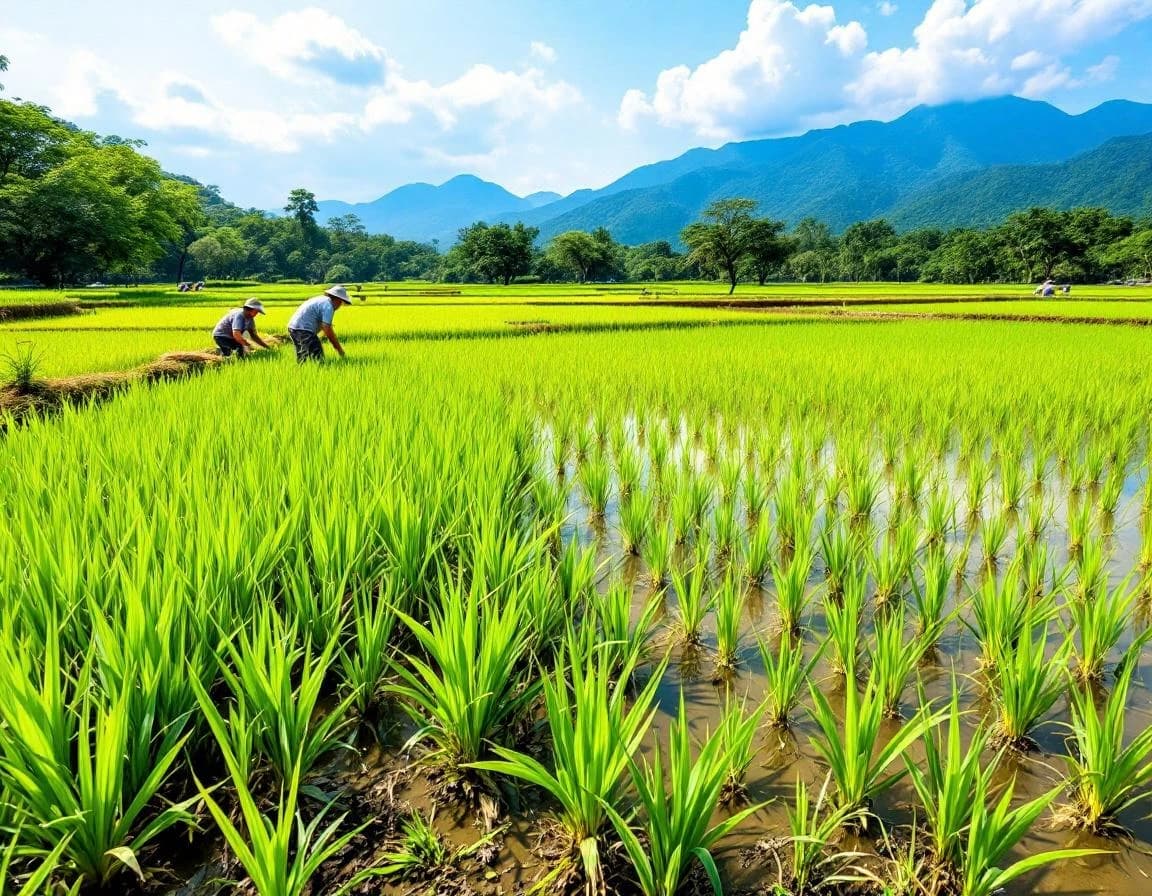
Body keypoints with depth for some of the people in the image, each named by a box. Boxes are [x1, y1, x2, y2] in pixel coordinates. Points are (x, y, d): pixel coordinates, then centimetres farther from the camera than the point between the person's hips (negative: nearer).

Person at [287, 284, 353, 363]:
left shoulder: (321, 299, 21)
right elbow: (327, 329, -16)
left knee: (301, 360, 15)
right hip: (304, 329, -11)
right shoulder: (328, 305, -10)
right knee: (317, 359, -12)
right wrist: (339, 348, -9)